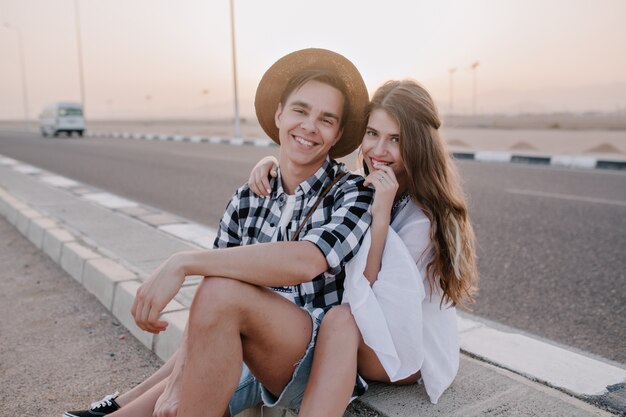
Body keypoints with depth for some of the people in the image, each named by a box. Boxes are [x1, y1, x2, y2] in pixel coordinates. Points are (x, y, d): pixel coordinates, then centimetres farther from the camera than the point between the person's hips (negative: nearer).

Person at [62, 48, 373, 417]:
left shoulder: (353, 194, -9)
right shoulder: (246, 202, 4)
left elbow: (305, 261, -30)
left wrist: (183, 263, -30)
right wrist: (179, 379, -12)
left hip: (320, 362, -4)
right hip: (251, 360, 5)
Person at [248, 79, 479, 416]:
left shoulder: (426, 214, -21)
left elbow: (370, 293, -23)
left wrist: (380, 216, -32)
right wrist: (272, 164, -14)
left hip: (408, 350, -6)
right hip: (355, 338, 6)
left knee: (341, 320, -39)